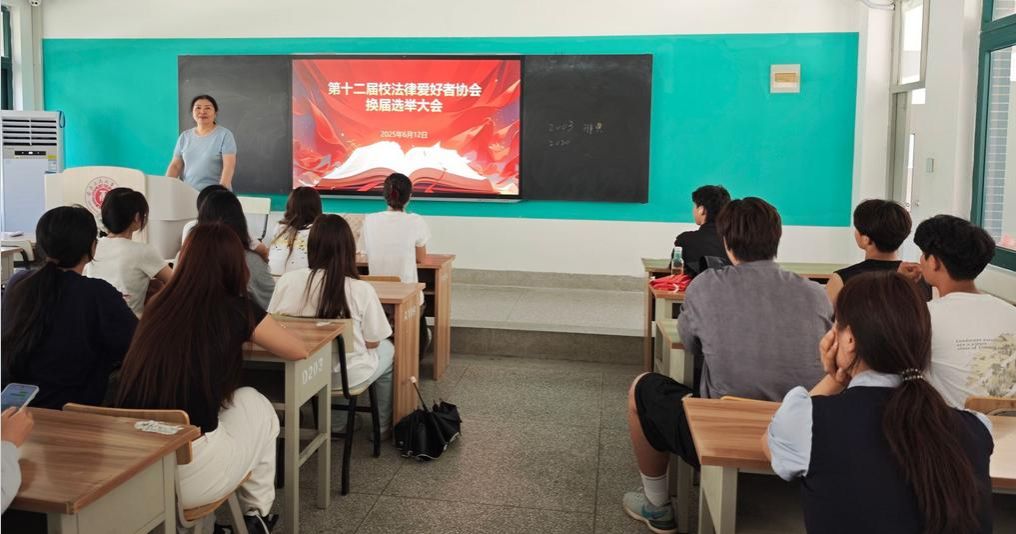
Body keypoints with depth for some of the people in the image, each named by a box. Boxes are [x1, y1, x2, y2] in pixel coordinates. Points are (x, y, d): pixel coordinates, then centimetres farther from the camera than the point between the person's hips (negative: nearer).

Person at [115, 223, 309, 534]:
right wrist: (247, 333, 31)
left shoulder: (159, 306, 10)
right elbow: (299, 351, 13)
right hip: (187, 480, -5)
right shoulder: (235, 310, -2)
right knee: (255, 404, 23)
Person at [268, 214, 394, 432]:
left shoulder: (287, 281, -16)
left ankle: (339, 422, 44)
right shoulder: (362, 290, -22)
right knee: (387, 349, 30)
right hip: (348, 376, -3)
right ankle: (382, 426, 42)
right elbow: (372, 343, -11)